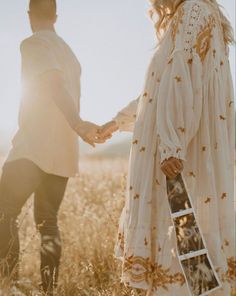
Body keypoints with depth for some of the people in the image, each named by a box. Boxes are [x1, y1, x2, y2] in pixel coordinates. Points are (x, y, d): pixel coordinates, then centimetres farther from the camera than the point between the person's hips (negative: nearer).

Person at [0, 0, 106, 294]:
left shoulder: (33, 43, -5)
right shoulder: (69, 53, 20)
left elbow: (55, 84, -21)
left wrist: (77, 125, -32)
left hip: (33, 147, -7)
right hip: (63, 152, 8)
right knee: (47, 221, 10)